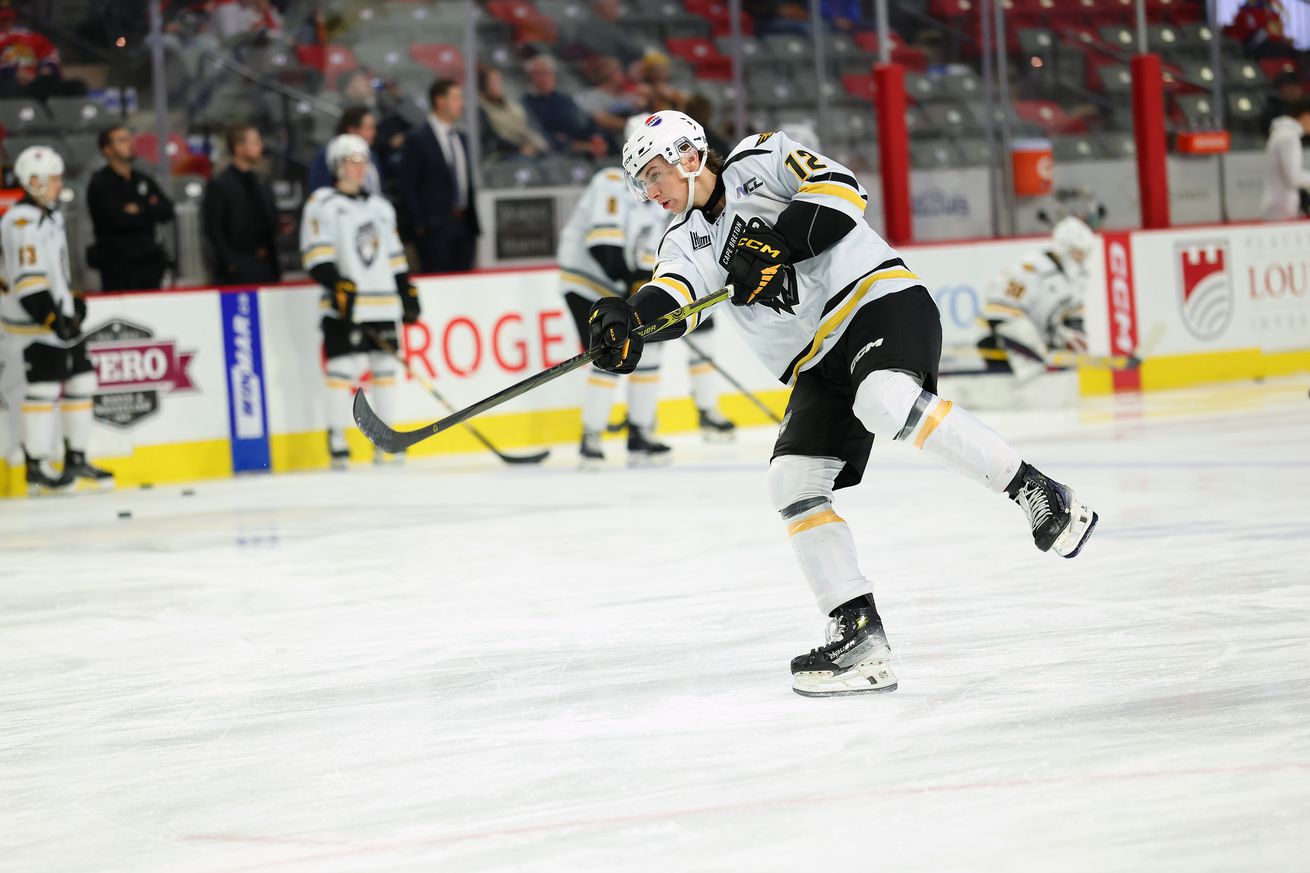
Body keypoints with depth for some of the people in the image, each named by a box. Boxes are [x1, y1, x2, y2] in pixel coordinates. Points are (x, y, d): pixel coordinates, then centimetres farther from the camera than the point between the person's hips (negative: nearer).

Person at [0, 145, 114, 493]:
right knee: (44, 386, -10)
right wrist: (52, 318, -25)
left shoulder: (49, 214, 14)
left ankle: (76, 458, 20)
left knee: (81, 379, 11)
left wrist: (73, 299, 19)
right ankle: (36, 468, -6)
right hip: (34, 320, -10)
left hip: (57, 313, 10)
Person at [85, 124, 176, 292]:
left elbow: (167, 210, 3)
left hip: (149, 264, 6)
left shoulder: (143, 180, 15)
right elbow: (118, 219, -18)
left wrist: (139, 210, -11)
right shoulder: (100, 184, -4)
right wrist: (149, 212, -5)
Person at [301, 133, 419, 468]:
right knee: (343, 368, -11)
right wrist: (336, 285, -20)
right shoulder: (322, 204, -1)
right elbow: (316, 254, -9)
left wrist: (408, 295, 17)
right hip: (344, 306, -6)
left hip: (383, 305, 6)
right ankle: (337, 440, -5)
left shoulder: (381, 208, 19)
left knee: (384, 368, 7)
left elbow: (395, 258, 23)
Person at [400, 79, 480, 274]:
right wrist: (419, 225, -11)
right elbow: (408, 185, -7)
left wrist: (474, 221, 13)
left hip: (464, 223, 7)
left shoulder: (461, 138, 16)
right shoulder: (418, 138, -5)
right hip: (435, 226, -7)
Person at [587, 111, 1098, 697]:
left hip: (880, 298, -7)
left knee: (885, 402, -35)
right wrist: (627, 320, -27)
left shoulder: (759, 161, 3)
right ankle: (860, 640, -9)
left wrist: (776, 242, -23)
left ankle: (1034, 493, -26)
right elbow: (672, 298, -6)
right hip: (818, 367, 7)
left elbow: (841, 191, -12)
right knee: (792, 483, -9)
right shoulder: (688, 241, 15)